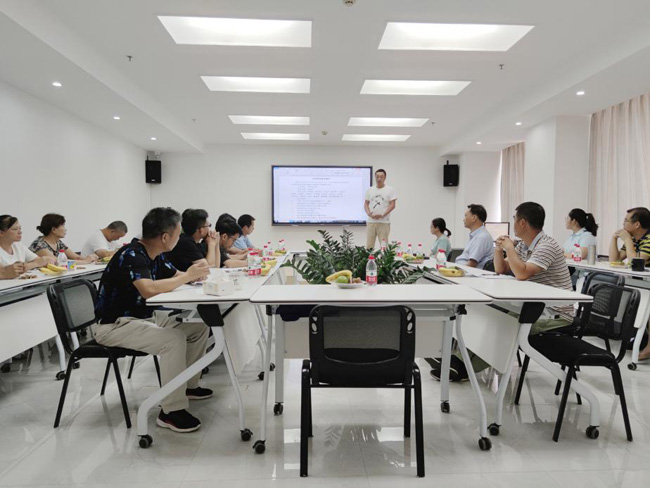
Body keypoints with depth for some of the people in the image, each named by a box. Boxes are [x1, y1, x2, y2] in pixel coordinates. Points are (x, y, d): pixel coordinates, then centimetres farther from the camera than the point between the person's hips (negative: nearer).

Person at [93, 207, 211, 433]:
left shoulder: (155, 255, 3)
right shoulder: (131, 255, -24)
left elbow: (176, 276, 12)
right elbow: (149, 289, -40)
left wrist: (195, 274, -11)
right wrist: (187, 276, -28)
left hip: (144, 316, 9)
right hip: (114, 324, -9)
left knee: (198, 327, 2)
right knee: (174, 339, -30)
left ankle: (188, 385, 18)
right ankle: (172, 411, -18)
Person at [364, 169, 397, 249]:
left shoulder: (390, 190, 2)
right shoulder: (370, 190, 13)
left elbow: (392, 205, -5)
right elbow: (366, 204, 14)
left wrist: (382, 215, -16)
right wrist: (368, 213, -7)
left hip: (384, 222, -3)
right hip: (371, 221, 3)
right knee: (369, 245, 3)